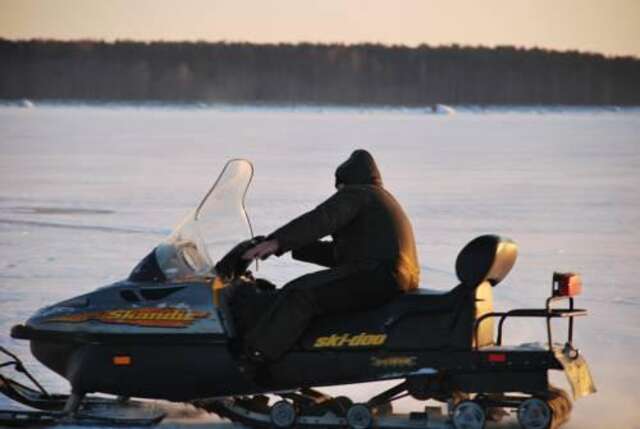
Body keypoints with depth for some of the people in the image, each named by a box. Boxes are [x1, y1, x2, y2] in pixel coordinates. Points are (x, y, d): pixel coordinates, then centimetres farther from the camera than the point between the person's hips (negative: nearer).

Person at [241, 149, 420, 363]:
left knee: (299, 294, -18)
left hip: (377, 277, -11)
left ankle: (255, 352, -28)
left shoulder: (356, 194, 1)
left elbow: (321, 220, -17)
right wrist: (292, 247, 26)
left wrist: (277, 242, -24)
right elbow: (338, 253, 30)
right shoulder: (383, 200, 32)